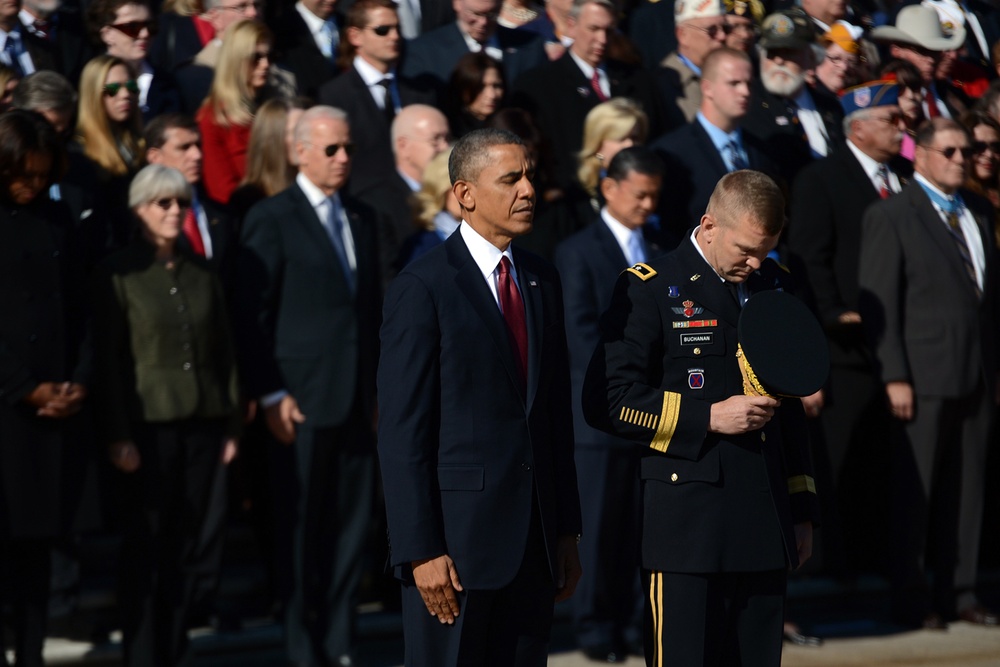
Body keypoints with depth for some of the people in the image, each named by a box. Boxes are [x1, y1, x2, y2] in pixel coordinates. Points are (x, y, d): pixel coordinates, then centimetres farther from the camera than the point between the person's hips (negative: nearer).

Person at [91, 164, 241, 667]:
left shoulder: (202, 276, 12)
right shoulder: (118, 275, -1)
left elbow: (225, 353, 13)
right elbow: (108, 359, -5)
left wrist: (231, 426, 7)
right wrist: (117, 435, -11)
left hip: (201, 424, 4)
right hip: (149, 425, -4)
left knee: (184, 548, 6)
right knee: (145, 549, -2)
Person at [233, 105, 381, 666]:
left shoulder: (362, 219, 15)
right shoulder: (272, 220, -5)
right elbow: (252, 314, -7)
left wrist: (379, 389, 11)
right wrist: (270, 395, -12)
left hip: (358, 402, 6)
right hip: (303, 402, -5)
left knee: (353, 524, 6)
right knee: (300, 527, 1)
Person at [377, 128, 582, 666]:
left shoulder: (542, 282, 13)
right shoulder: (422, 288, -8)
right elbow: (402, 432, -11)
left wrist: (566, 531, 13)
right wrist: (421, 551, -16)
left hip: (535, 540, 6)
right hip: (459, 537, -6)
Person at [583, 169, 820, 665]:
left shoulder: (772, 285, 15)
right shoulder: (649, 289, -4)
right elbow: (606, 401, -10)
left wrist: (801, 508, 21)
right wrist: (709, 418, -15)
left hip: (764, 528, 6)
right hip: (687, 526, -6)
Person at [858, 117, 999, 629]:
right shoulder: (891, 217, -4)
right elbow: (878, 303, -8)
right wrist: (894, 377, -14)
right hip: (925, 375, -5)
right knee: (915, 488, 1)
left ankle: (958, 592, 15)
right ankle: (910, 599, 8)